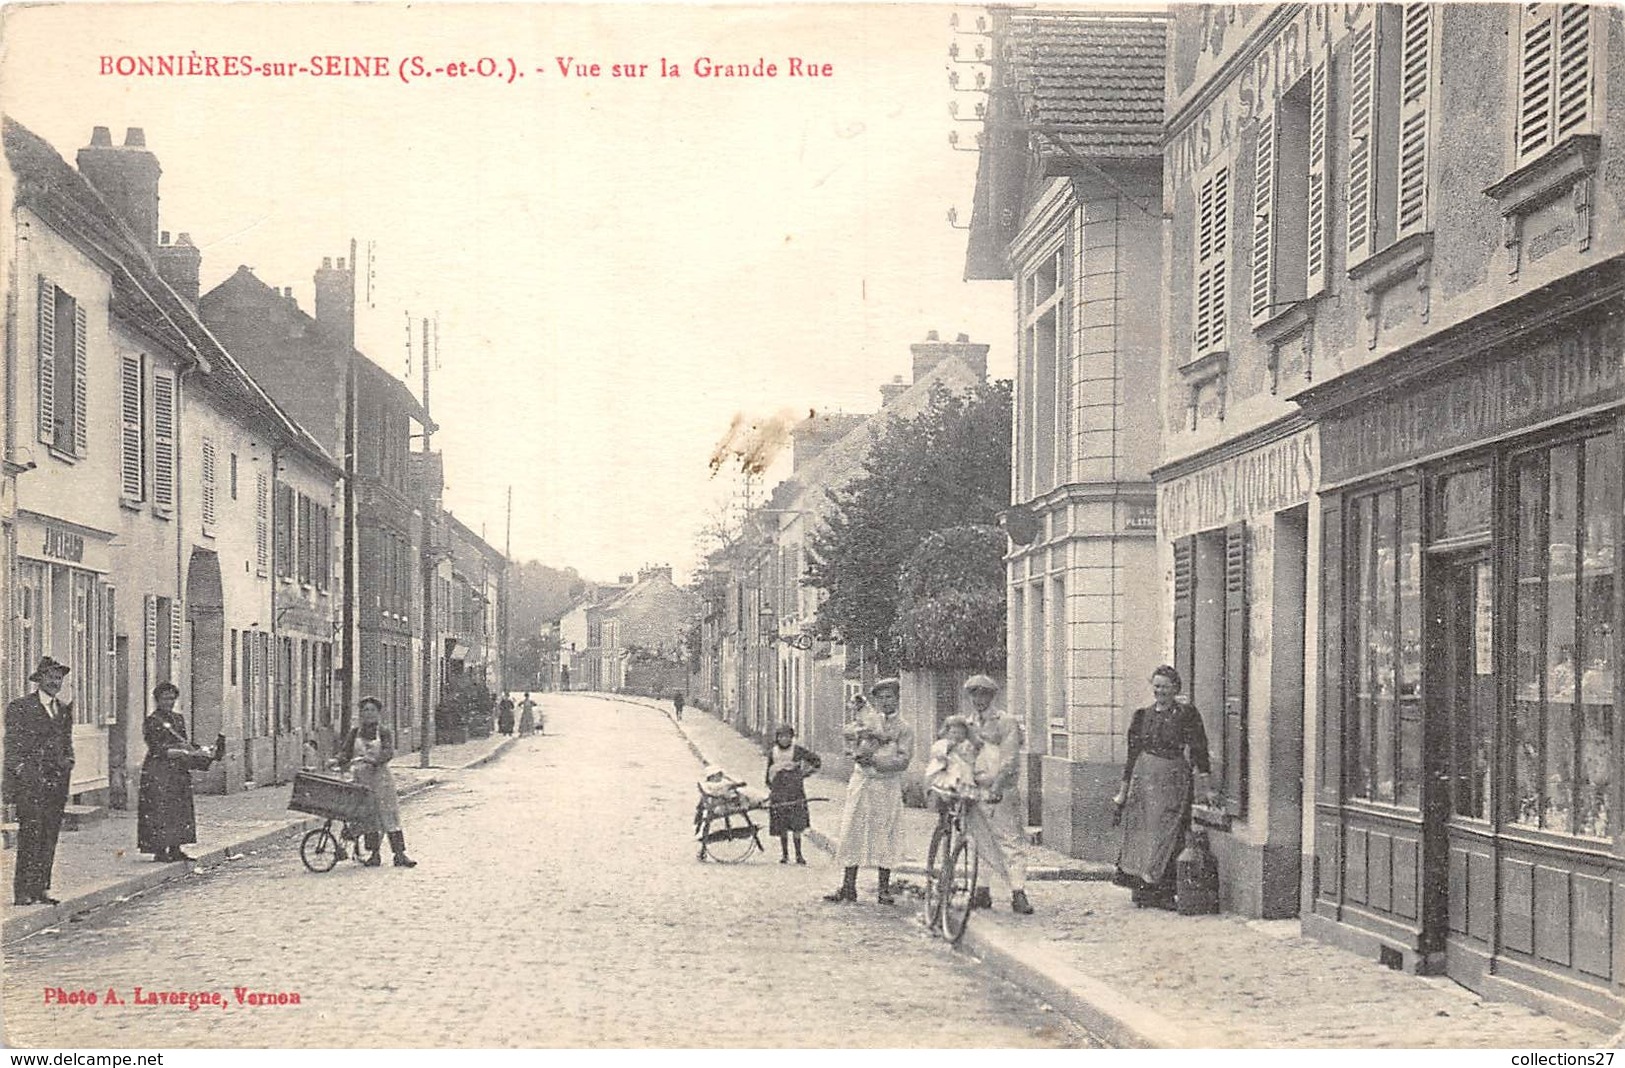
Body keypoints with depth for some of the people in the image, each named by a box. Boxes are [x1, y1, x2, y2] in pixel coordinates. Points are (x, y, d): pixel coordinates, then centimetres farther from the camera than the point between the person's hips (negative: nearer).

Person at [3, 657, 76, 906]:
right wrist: (23, 771, -12)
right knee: (31, 836, -10)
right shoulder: (19, 708, -1)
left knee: (50, 837, 4)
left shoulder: (64, 710, 17)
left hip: (56, 782, 6)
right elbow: (12, 748, -4)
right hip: (29, 783, -6)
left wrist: (68, 760, 10)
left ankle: (40, 889, 9)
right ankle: (23, 892, -8)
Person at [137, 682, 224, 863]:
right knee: (160, 811, -7)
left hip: (178, 771, 7)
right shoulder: (152, 722, -7)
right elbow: (158, 750, -14)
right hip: (158, 772, -7)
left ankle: (174, 850, 12)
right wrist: (187, 754, -20)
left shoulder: (178, 718, 14)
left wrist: (197, 752, 1)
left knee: (180, 810, 6)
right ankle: (159, 851, -3)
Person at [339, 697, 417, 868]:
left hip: (380, 778, -2)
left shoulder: (384, 733, 3)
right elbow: (345, 752, 6)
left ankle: (400, 854, -7)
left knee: (389, 815, -5)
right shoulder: (355, 732, 9)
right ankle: (374, 855, 7)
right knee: (368, 817, 2)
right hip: (360, 779, 2)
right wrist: (343, 764, -16)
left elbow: (388, 752, -11)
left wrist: (374, 760, -29)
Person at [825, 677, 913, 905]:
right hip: (861, 783, 2)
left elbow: (903, 760, -6)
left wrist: (874, 760, -15)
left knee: (885, 837, -2)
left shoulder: (904, 729, 6)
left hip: (888, 786, -2)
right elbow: (849, 732, -3)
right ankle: (848, 888, 4)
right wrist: (866, 731, -22)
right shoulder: (869, 719, 14)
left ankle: (884, 890, 6)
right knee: (852, 833, 0)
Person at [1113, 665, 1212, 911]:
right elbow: (1133, 755, 12)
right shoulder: (1144, 716, 9)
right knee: (1141, 833, 2)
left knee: (1166, 833, -7)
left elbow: (1199, 749, -6)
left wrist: (1204, 784, -13)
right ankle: (1144, 890, 10)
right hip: (1144, 777, 4)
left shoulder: (1186, 714, -2)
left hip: (1174, 780, -4)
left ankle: (1162, 892, -2)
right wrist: (1124, 790, 12)